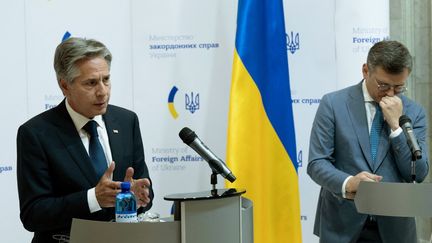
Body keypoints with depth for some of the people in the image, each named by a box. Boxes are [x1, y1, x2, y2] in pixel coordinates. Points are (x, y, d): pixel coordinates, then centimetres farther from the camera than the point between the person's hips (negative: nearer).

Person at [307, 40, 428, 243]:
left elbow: (418, 174, -4)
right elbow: (316, 163, -8)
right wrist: (347, 183, -27)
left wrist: (397, 125, -14)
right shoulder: (334, 104, -5)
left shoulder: (413, 112, 2)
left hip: (393, 226, 2)